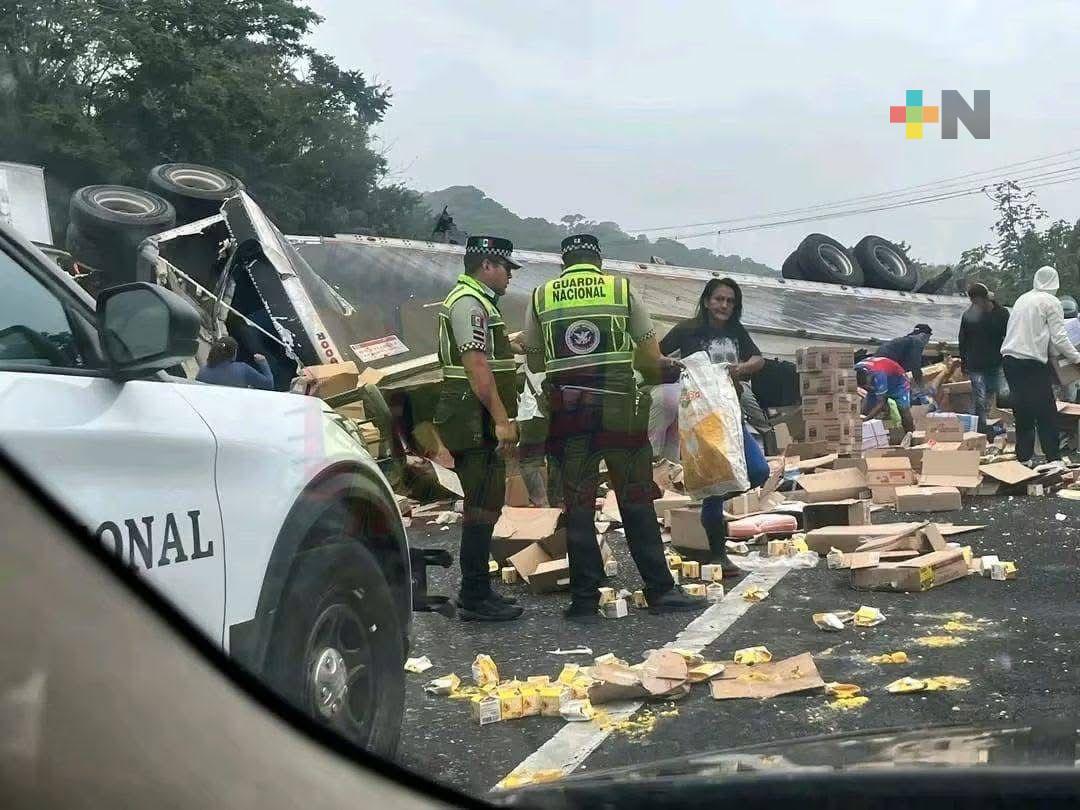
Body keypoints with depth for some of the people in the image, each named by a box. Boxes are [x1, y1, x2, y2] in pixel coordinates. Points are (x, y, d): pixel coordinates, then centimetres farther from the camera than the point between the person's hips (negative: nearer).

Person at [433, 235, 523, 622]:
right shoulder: (469, 302, -14)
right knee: (482, 507, -9)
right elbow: (476, 365, -21)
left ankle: (478, 591, 22)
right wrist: (501, 419, -23)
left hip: (479, 424, 11)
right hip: (477, 420, -11)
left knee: (482, 506, 15)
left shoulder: (475, 300, 20)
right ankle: (475, 598, -6)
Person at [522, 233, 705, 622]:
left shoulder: (541, 297, 8)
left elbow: (534, 361, 12)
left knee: (578, 505, 7)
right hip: (618, 410, -1)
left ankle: (584, 599, 7)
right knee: (636, 502, 7)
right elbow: (651, 358, 4)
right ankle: (660, 590, 9)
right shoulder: (622, 290, 5)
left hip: (568, 412, 1)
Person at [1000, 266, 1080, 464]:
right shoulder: (1051, 302, -3)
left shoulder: (1022, 299, 15)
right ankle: (1053, 458, -3)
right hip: (1032, 363, -6)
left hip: (1009, 359, 6)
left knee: (1022, 413, 13)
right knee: (1047, 415, -1)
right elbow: (1059, 338, -8)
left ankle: (1023, 459, 15)